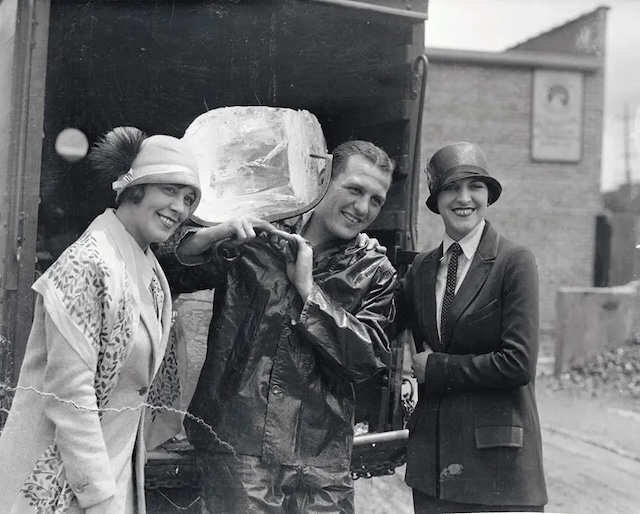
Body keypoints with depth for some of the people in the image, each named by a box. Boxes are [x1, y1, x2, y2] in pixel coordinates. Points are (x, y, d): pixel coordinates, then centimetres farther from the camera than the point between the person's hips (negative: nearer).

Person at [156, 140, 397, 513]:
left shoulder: (375, 274, 7)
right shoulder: (257, 241, 3)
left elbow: (368, 360, -6)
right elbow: (164, 273, 0)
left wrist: (307, 288, -10)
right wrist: (219, 233, -16)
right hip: (237, 444, -2)